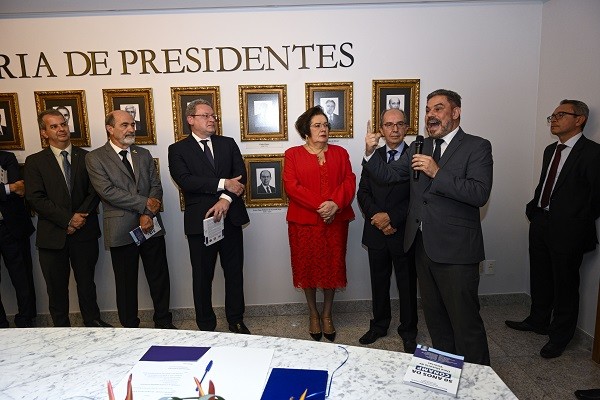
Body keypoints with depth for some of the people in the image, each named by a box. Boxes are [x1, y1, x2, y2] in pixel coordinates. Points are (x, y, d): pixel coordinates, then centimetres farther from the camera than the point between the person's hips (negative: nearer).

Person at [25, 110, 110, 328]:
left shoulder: (86, 157, 4)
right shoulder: (35, 161, 1)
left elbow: (94, 192, -1)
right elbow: (35, 199, -8)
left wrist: (80, 216, -16)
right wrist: (68, 220, -15)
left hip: (85, 232, 1)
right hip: (52, 234, -1)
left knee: (86, 281, 14)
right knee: (56, 286, 10)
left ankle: (92, 321, 29)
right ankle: (61, 327, 26)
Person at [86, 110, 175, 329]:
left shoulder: (144, 154, 11)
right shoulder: (95, 158, -2)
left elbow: (156, 186, 5)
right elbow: (108, 191, -13)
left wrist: (149, 214, -11)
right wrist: (145, 204, -14)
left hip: (151, 226, 4)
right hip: (121, 229, -3)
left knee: (159, 277, 10)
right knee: (126, 283, 9)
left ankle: (164, 322, 27)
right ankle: (130, 327, 25)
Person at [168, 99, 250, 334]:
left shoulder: (228, 144, 10)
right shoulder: (178, 150, 2)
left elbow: (240, 175, -2)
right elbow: (185, 180, -14)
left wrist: (226, 199, -18)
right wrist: (223, 184, -19)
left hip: (230, 218, 3)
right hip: (199, 221, -2)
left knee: (234, 272, 12)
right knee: (202, 277, 8)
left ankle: (236, 321, 29)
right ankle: (206, 326, 25)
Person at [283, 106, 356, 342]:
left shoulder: (340, 153, 11)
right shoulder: (293, 154, 3)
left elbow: (349, 182, 1)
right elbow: (291, 186, -9)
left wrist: (335, 203, -18)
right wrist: (319, 205, -17)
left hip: (336, 221, 2)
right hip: (304, 222, -2)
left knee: (332, 267, 7)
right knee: (308, 267, 6)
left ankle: (327, 314, 25)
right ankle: (313, 314, 26)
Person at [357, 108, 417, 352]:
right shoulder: (372, 156, 7)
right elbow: (363, 193, 2)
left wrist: (391, 216, -18)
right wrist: (377, 217, -13)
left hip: (404, 232, -3)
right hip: (376, 232, 3)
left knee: (407, 284, 11)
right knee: (379, 282, 16)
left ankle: (408, 330, 29)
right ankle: (379, 325, 34)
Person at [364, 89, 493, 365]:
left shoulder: (477, 147, -7)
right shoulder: (420, 148, 13)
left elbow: (480, 194, -18)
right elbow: (388, 174, 12)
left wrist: (437, 173, -24)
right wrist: (370, 153, -5)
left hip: (456, 249, -6)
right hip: (423, 246, 7)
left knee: (465, 319, 2)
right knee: (434, 316, 19)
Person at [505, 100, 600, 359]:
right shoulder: (551, 150, 11)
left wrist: (579, 224, -9)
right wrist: (533, 210, 6)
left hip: (568, 230, -7)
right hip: (541, 225, 7)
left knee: (564, 284, 7)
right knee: (539, 278, 20)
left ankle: (560, 336, 24)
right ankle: (538, 321, 40)